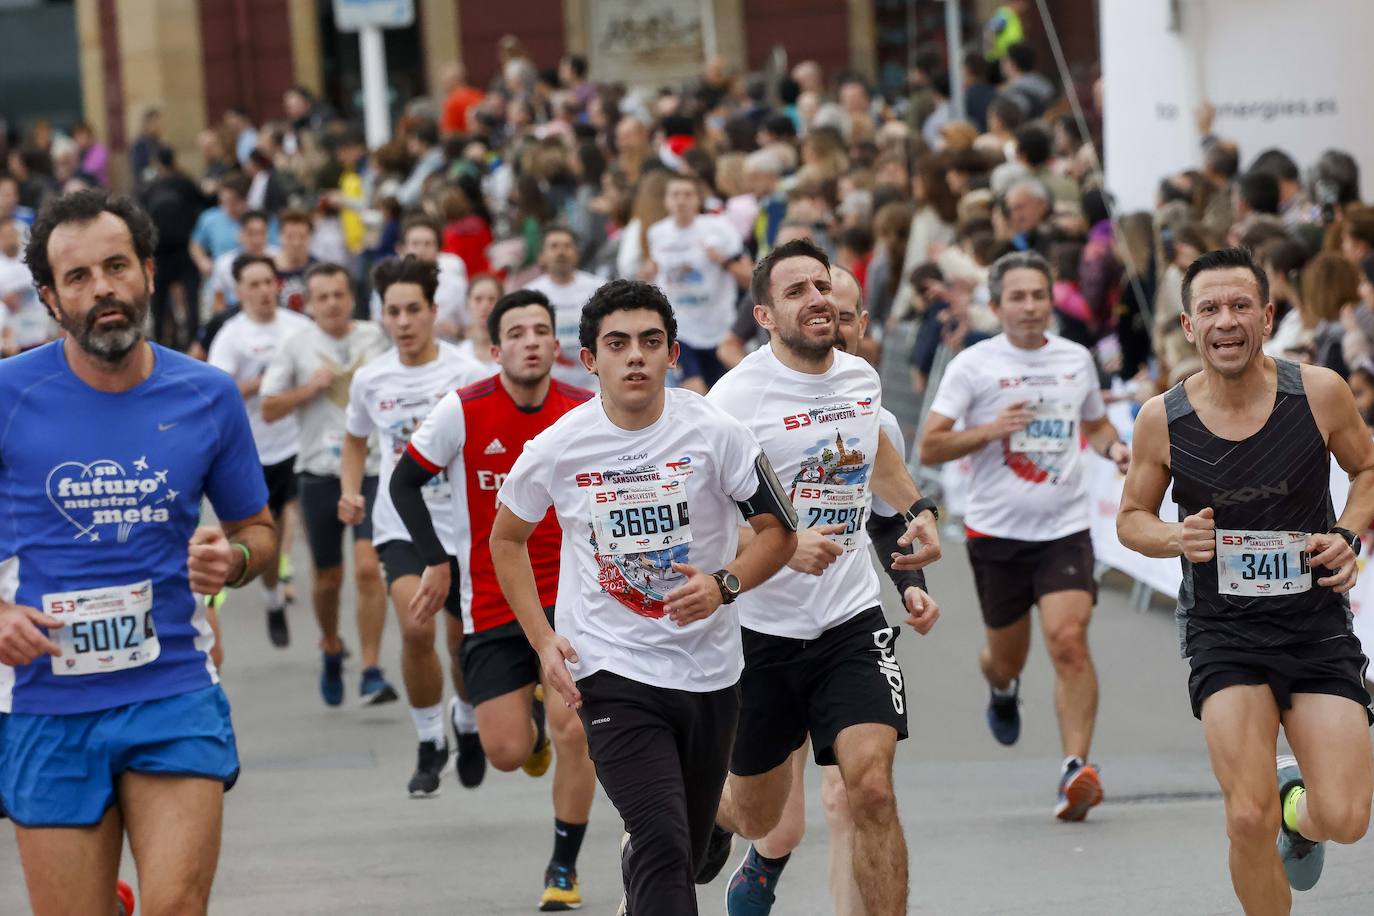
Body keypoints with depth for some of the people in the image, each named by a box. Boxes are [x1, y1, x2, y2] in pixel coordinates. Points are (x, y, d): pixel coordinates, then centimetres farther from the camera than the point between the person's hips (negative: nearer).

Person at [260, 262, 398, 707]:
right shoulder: (297, 346, 2)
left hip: (372, 470, -1)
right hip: (319, 473, 1)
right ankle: (331, 648, 38)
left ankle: (371, 673, -12)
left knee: (369, 569, -14)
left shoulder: (376, 338, 4)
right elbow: (269, 408, 2)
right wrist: (309, 388, -11)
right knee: (328, 577, 10)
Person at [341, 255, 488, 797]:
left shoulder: (467, 374, -7)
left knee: (465, 642, 6)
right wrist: (350, 491, 3)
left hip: (466, 525, -1)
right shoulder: (370, 380, 2)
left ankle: (467, 726, 39)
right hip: (401, 524, 1)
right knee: (416, 628, -21)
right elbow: (355, 440, 20)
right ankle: (430, 743, -2)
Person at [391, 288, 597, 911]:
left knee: (573, 731, -14)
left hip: (567, 594, 0)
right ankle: (532, 716, 37)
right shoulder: (463, 410, -10)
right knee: (506, 752, -3)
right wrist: (436, 562, -4)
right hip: (490, 602, 0)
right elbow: (405, 483, 1)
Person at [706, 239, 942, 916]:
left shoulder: (861, 377, 4)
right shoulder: (738, 395, -15)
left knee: (871, 788, -18)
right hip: (760, 626, -3)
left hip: (851, 619, 3)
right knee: (756, 816, 14)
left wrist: (918, 508, 19)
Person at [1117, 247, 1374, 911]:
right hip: (1222, 629, 0)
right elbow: (1132, 517, 8)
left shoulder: (1319, 393, -8)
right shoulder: (1162, 420, -7)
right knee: (1249, 820, -15)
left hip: (1316, 623, 1)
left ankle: (1298, 807, 30)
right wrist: (1176, 539, -14)